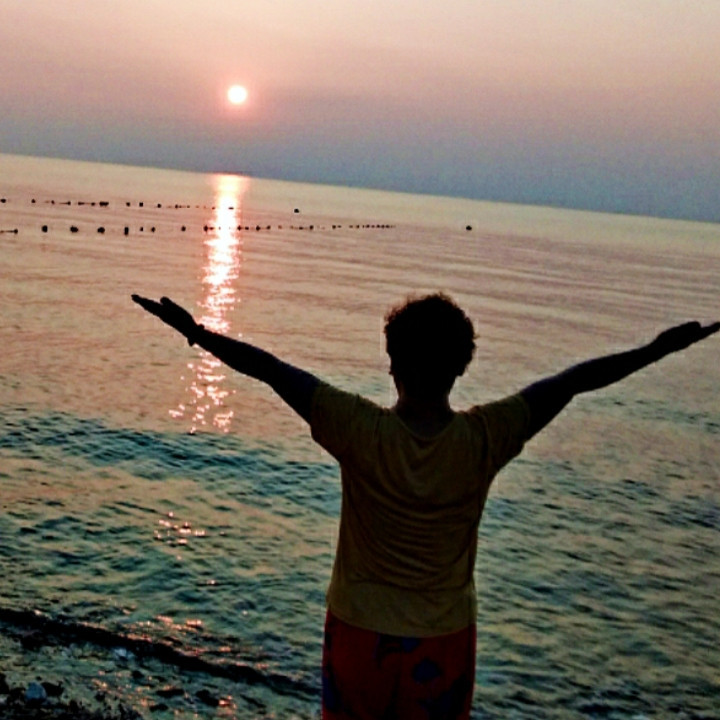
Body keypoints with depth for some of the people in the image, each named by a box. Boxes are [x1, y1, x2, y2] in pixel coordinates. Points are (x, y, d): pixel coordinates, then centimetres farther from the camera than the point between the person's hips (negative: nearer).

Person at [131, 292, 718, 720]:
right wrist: (661, 348, 1)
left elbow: (270, 369, -16)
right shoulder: (486, 439, -16)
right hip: (444, 639, 1)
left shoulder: (362, 432, -20)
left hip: (360, 633, -1)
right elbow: (570, 383, -8)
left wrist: (195, 331, -7)